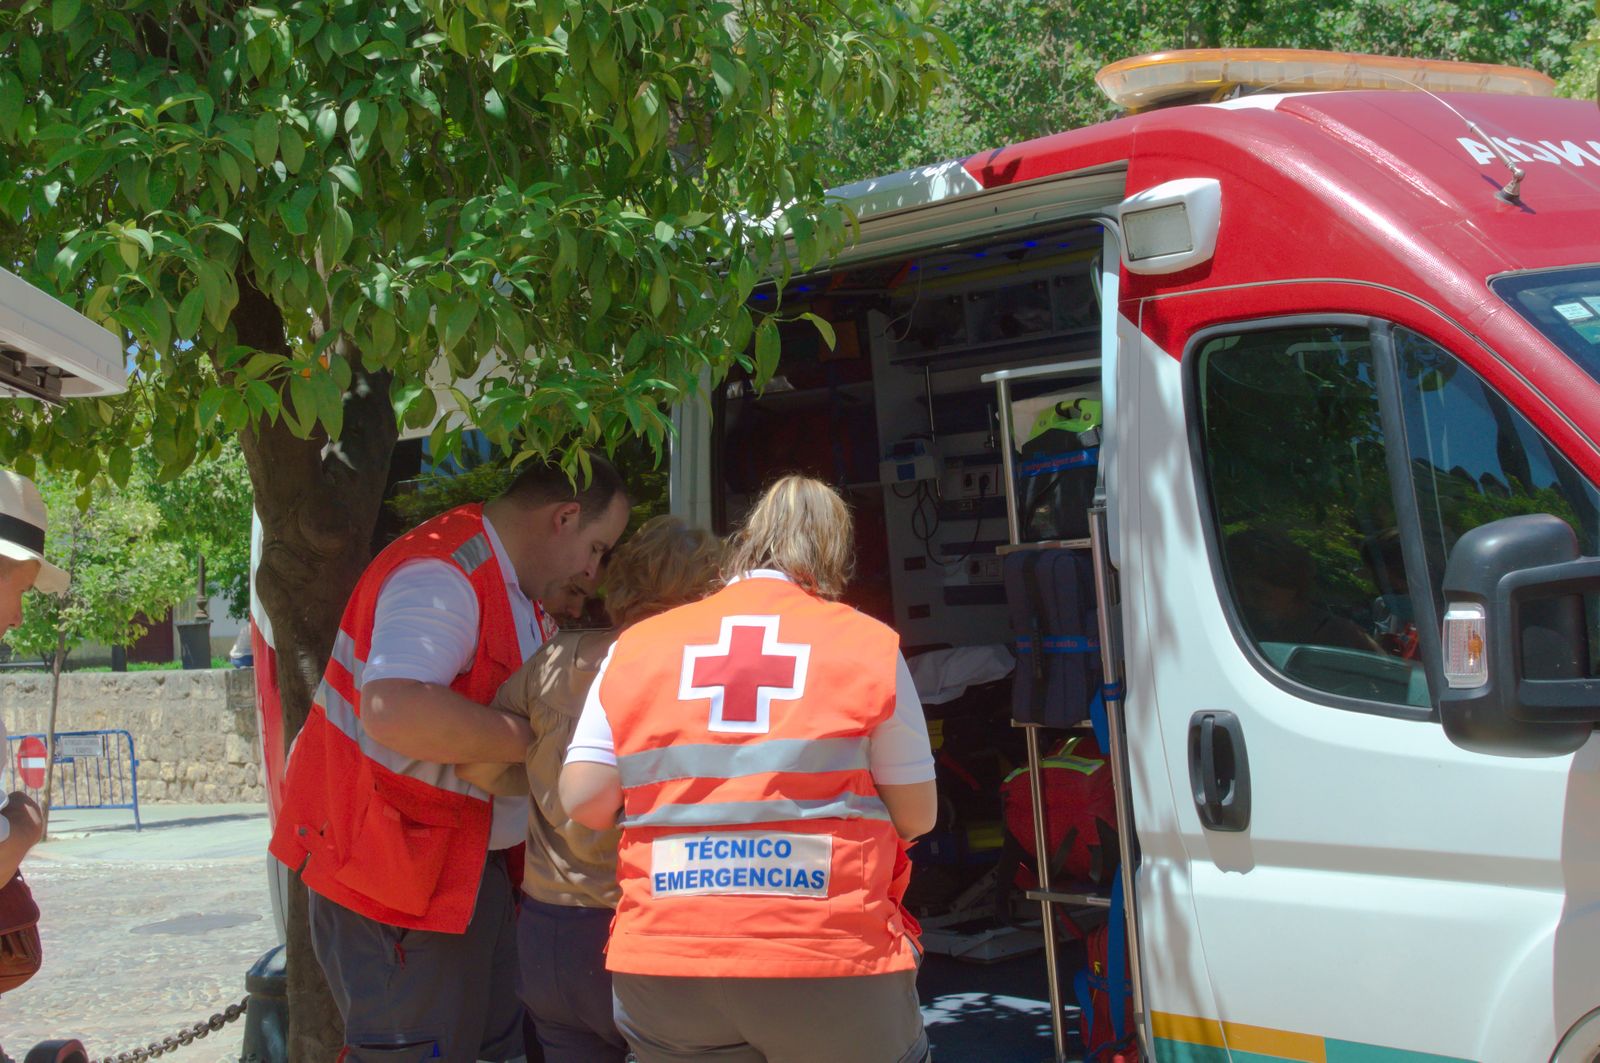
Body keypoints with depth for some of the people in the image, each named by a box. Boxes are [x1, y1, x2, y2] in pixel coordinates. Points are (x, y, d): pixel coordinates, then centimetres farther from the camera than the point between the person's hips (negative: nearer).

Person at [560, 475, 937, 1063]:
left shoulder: (637, 646, 6)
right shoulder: (868, 644, 1)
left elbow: (584, 801, 1)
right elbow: (917, 815, 4)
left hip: (663, 966, 2)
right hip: (827, 969, -2)